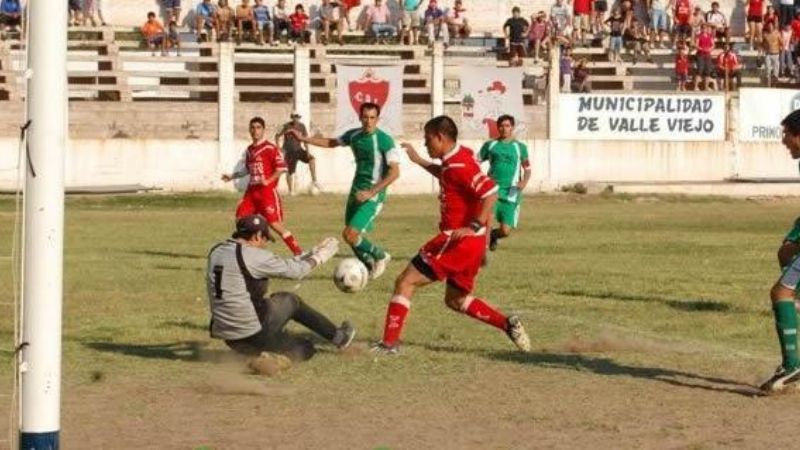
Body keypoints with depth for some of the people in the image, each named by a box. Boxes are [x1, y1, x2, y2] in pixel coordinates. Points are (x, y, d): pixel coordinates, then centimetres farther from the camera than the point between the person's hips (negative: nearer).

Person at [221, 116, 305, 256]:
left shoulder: (270, 148, -9)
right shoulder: (249, 150, 13)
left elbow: (282, 168, -13)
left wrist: (268, 181, -22)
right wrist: (232, 176, 24)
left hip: (268, 192, -7)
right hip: (252, 191, 7)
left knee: (275, 224, -12)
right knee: (240, 219, 4)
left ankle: (298, 253, -7)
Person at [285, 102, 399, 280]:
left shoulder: (384, 140, -16)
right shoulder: (354, 135, 5)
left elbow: (394, 172, -19)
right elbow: (331, 142, 23)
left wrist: (371, 192, -23)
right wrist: (303, 138, 18)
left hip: (373, 194, -7)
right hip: (356, 191, 7)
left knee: (349, 235, -16)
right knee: (353, 236, 12)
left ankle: (380, 256, 6)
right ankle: (371, 267, 30)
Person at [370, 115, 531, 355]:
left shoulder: (459, 164, -18)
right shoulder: (454, 160, 11)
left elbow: (490, 193, -26)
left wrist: (474, 226, -31)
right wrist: (419, 161, 35)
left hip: (458, 240, -10)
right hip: (472, 244, 10)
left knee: (405, 282, -3)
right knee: (455, 300, 21)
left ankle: (390, 343, -4)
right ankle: (508, 324, 9)